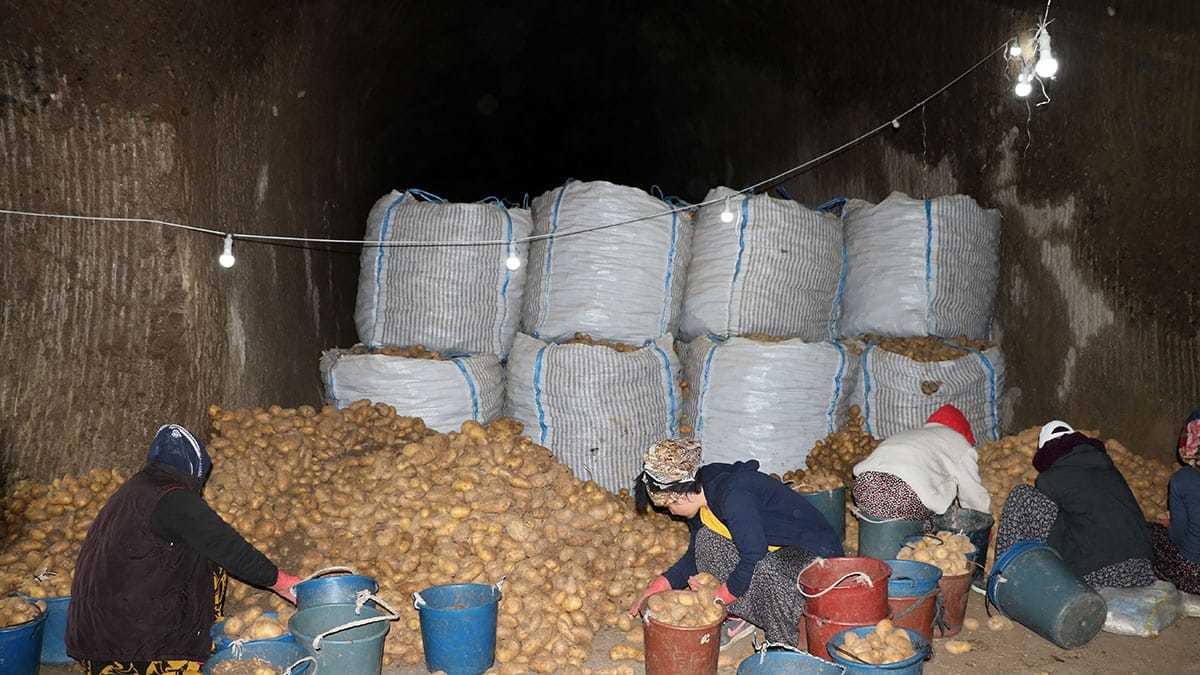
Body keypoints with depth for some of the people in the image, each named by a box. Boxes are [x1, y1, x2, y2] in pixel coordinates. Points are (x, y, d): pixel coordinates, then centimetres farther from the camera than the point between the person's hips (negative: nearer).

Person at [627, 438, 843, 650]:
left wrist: (717, 597, -17)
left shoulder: (732, 496, -29)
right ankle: (741, 618, 4)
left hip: (816, 553, -9)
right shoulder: (702, 491, 1)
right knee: (707, 540, -3)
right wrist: (657, 586, 6)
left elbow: (754, 557, -28)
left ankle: (787, 643, -13)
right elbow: (696, 555, 13)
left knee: (765, 570, -37)